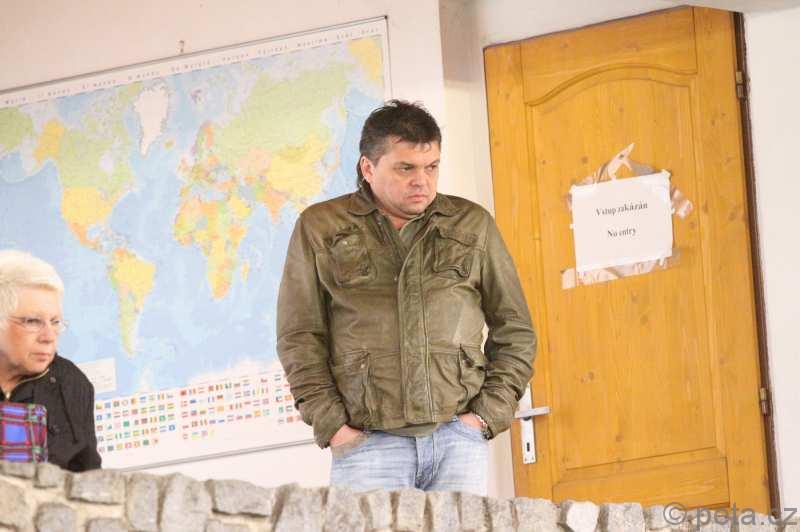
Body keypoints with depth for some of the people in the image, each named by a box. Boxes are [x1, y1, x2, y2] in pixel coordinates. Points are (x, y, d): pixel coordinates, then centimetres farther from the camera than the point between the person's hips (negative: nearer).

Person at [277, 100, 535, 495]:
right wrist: (330, 424, -4)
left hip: (459, 436, 2)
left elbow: (514, 330, 16)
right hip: (367, 443, -1)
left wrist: (490, 414, 4)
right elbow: (299, 338, 6)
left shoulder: (472, 225, 13)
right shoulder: (320, 228, 8)